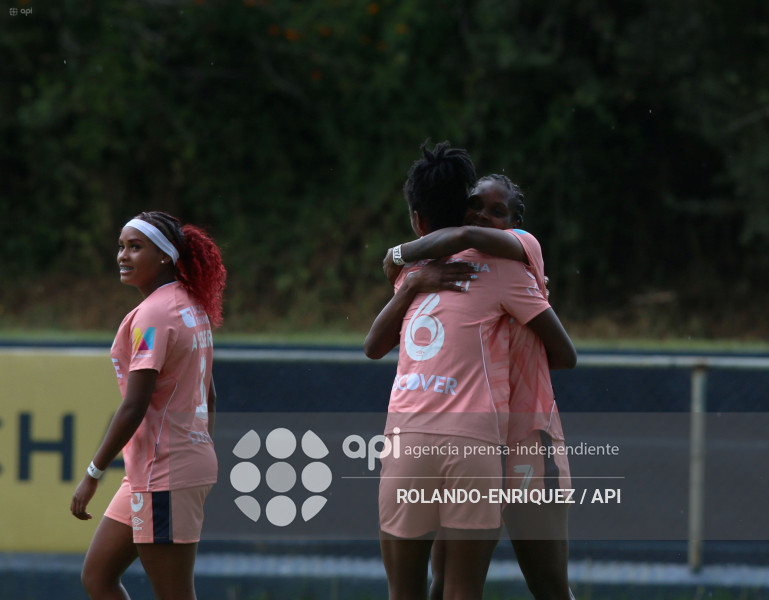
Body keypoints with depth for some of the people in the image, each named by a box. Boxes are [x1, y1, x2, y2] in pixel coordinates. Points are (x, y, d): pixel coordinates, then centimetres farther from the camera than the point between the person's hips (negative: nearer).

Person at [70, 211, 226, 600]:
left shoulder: (152, 316, -16)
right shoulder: (193, 309, 13)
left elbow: (134, 408, -21)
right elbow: (208, 397, 20)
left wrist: (92, 475, -16)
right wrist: (203, 459, 27)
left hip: (163, 473, -10)